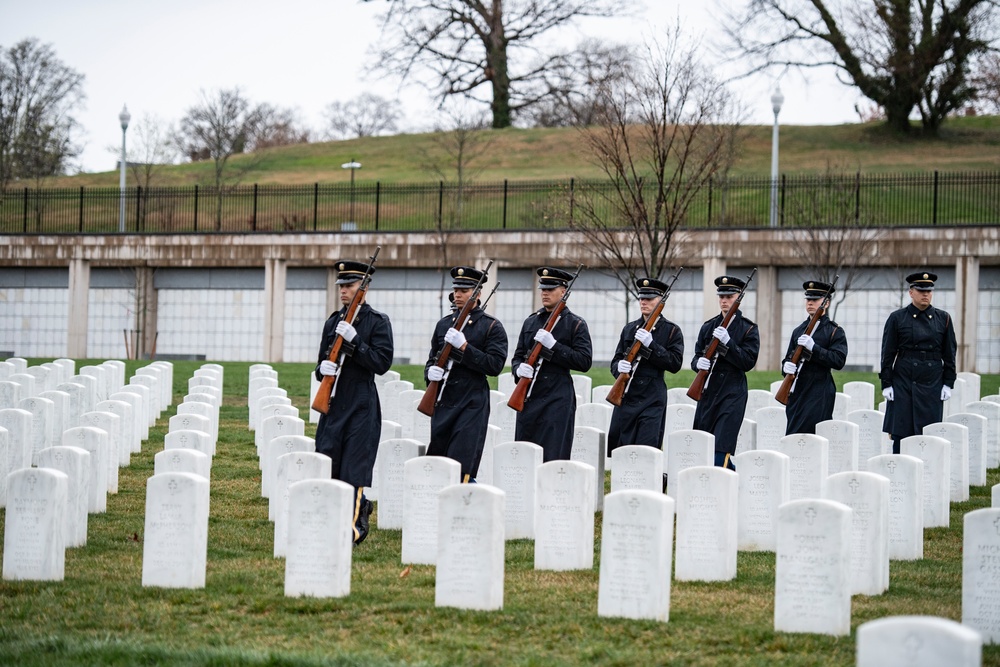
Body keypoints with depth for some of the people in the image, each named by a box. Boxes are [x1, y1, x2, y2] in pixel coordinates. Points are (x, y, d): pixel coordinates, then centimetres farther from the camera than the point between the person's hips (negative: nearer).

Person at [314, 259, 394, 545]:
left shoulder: (378, 321, -3)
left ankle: (356, 525, -3)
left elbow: (382, 362, -11)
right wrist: (323, 367, -4)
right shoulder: (333, 322, 14)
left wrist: (354, 341, -19)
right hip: (333, 402, 6)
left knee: (355, 466, -7)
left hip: (361, 406, -6)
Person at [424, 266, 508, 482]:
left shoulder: (491, 326, -2)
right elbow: (432, 358, 21)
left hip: (472, 403, -5)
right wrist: (430, 371, -3)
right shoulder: (444, 324, 14)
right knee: (436, 454, 6)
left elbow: (495, 365, -11)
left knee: (463, 463, -10)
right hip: (443, 401, 5)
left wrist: (464, 347, -19)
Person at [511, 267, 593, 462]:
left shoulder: (576, 324, 0)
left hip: (558, 400, -5)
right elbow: (518, 356, 17)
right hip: (529, 398, 5)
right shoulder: (531, 321, 15)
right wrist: (519, 369, -7)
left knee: (553, 457, -6)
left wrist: (553, 346, -17)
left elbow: (584, 361, -8)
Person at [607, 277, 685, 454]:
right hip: (625, 395, 4)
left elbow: (675, 363, -8)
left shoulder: (671, 330, 1)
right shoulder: (629, 328, 14)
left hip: (652, 399, -4)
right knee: (614, 445, 4)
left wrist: (650, 344, -18)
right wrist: (619, 367, -12)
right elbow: (615, 361, 14)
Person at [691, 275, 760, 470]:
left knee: (721, 448, -14)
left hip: (733, 393, -6)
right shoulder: (709, 327, 14)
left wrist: (727, 342, -20)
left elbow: (748, 362, -9)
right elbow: (696, 356, 13)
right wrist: (699, 363, -11)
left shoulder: (748, 329, 0)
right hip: (708, 391, 6)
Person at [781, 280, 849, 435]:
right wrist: (787, 367, -6)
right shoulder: (798, 331, 18)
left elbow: (839, 361, -11)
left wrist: (813, 347, -21)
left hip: (819, 397, -6)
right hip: (796, 393, 6)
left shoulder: (835, 331, 1)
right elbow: (788, 359, 18)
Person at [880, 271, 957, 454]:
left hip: (933, 384, 2)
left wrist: (948, 384, 2)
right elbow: (887, 354, 1)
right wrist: (886, 384, -5)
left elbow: (949, 354, 9)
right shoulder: (897, 318, 1)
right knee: (900, 432, -2)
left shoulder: (943, 319, 7)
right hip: (903, 383, -2)